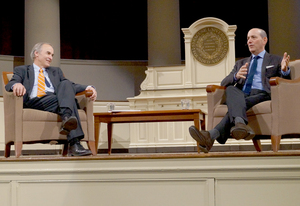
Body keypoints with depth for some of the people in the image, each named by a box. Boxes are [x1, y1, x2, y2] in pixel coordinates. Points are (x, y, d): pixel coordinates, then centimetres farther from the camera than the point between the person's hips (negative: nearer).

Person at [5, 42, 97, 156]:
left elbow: (71, 86, 22)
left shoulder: (56, 71, 37)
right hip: (34, 102, -4)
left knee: (66, 83, -29)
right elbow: (9, 85, 5)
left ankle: (66, 118, -49)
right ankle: (74, 143, -47)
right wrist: (16, 84, -22)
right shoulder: (22, 70, 24)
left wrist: (87, 87, -1)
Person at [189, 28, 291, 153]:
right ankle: (240, 124, -59)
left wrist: (285, 71, -15)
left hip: (262, 95, -3)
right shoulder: (241, 63, 32)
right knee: (231, 89, -32)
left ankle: (213, 135, -56)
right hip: (241, 96, 3)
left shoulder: (276, 61, 22)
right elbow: (224, 83, 18)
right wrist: (236, 76, -6)